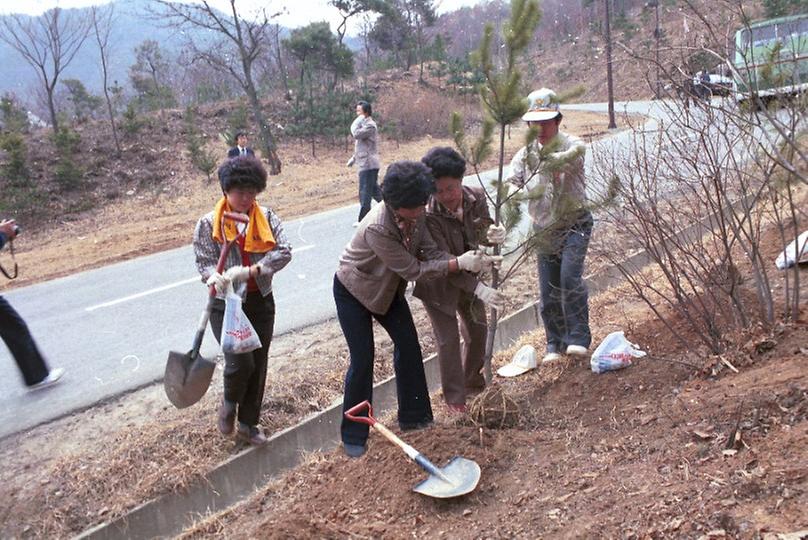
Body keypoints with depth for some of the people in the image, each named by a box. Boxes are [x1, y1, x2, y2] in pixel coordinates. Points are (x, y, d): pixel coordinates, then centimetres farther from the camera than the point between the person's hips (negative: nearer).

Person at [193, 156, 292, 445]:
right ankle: (229, 403, 22)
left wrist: (250, 271, -26)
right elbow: (203, 261, -7)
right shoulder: (208, 223, -7)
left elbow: (284, 252, -14)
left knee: (258, 364, 11)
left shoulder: (267, 218, -3)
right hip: (226, 305, -3)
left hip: (261, 303, 3)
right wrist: (214, 277, -31)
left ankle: (248, 423, 31)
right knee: (240, 362, -14)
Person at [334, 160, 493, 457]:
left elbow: (431, 252, -18)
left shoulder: (414, 215, -18)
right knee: (362, 360, -5)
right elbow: (412, 270, -33)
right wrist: (460, 263, -34)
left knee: (409, 346, 6)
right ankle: (353, 436, 12)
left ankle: (414, 417, 24)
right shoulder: (377, 228, -39)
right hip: (353, 291, -7)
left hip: (388, 288, 7)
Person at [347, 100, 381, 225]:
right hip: (365, 163, 10)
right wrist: (354, 158, 22)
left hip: (368, 164, -10)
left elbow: (356, 134, -27)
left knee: (365, 192, -6)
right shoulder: (364, 124, 18)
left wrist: (357, 122, -14)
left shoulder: (370, 125, -14)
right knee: (374, 189, 17)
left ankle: (363, 220, -2)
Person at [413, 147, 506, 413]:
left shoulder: (476, 197, -18)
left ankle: (473, 381, 42)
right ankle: (455, 396, 18)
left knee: (478, 329, 17)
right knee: (448, 338, 0)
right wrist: (479, 289, -41)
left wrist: (494, 234, -43)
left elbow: (483, 234, -18)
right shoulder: (429, 216, -33)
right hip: (439, 283, -5)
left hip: (468, 274, 6)